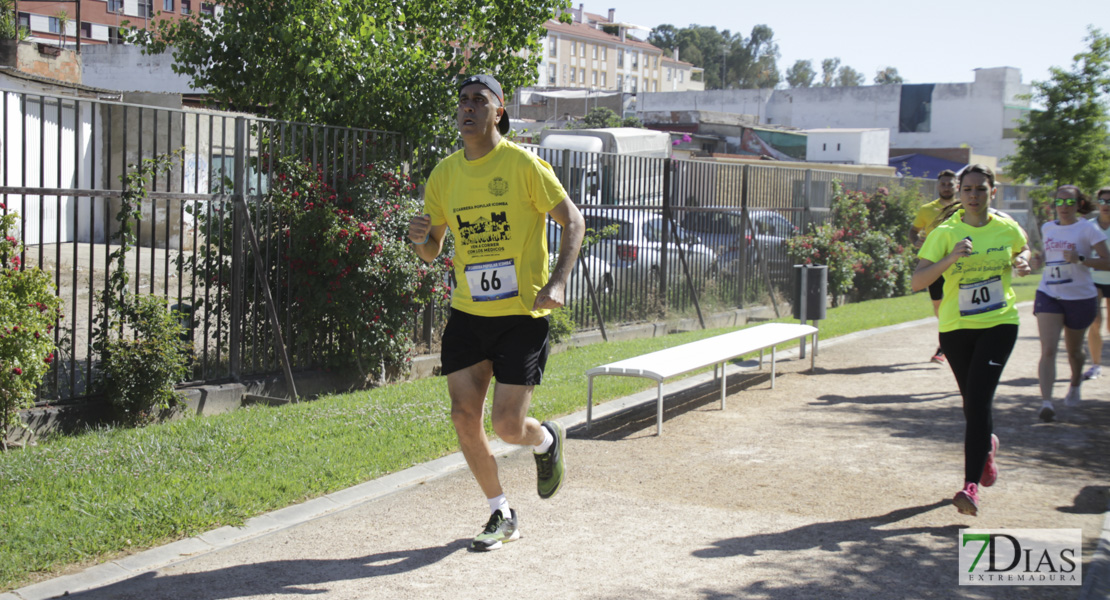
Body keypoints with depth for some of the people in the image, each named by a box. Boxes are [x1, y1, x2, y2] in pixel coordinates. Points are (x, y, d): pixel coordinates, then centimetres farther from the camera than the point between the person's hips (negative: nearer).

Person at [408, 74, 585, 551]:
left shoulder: (523, 164, -8)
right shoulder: (444, 175, 7)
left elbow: (573, 221, -6)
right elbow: (431, 251, 14)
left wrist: (557, 281, -19)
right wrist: (420, 238, -10)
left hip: (522, 314, -5)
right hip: (467, 314, 5)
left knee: (507, 426, -8)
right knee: (464, 416, 0)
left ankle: (547, 441, 31)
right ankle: (502, 516, 20)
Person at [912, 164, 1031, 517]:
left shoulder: (1007, 229, -1)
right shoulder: (945, 233, -9)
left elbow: (1023, 250, 23)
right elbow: (917, 282, -18)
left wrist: (1022, 263, 0)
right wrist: (951, 258, -31)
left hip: (999, 323, -1)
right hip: (956, 327, 1)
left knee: (979, 398, -15)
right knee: (972, 402, 13)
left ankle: (971, 485, -16)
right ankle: (987, 445, 48)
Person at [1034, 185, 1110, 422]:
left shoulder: (1088, 229, -7)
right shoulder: (1047, 228, 8)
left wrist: (1080, 259, -28)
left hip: (1080, 298, -2)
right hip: (1048, 295, 3)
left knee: (1073, 350, 16)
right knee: (1048, 350, -14)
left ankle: (1075, 386, 46)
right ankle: (1046, 402, -23)